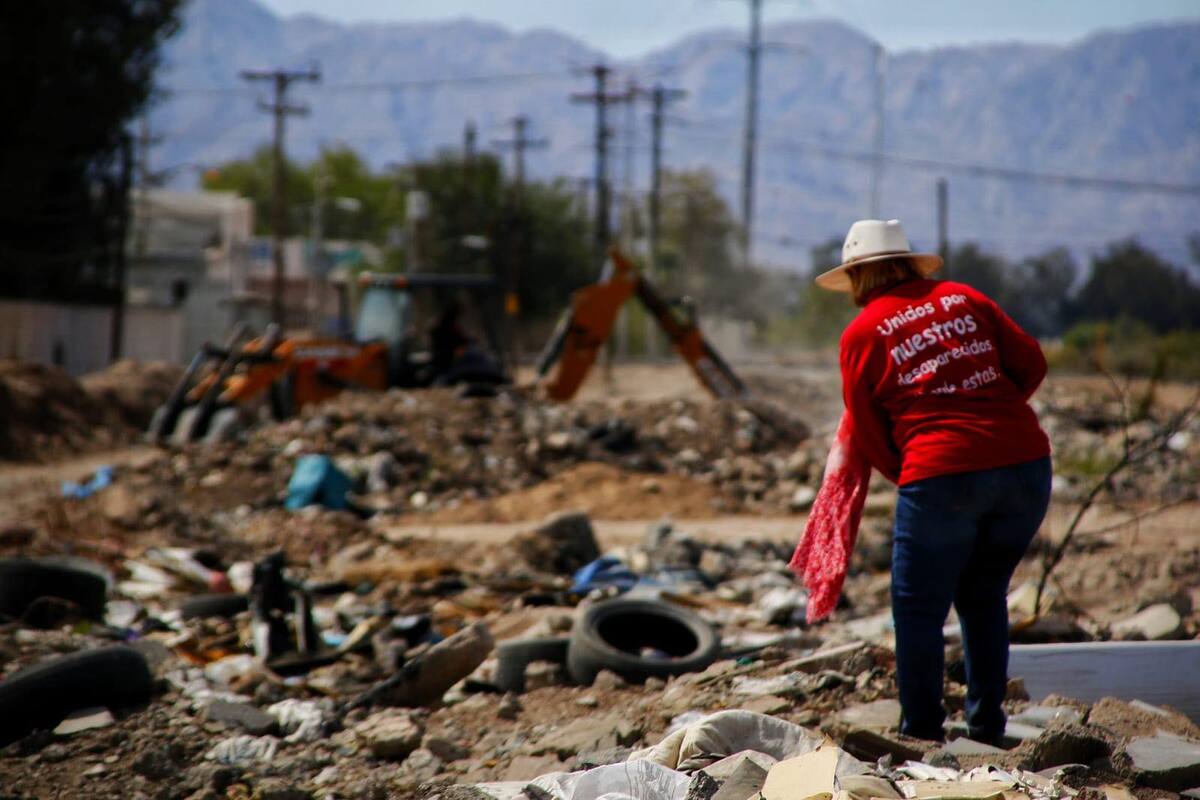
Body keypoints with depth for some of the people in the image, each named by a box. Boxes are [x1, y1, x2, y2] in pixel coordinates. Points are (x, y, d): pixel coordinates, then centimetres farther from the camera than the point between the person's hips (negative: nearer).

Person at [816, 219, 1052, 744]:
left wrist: (903, 474, 22)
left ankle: (921, 733, 10)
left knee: (919, 608, 8)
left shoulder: (862, 333, 5)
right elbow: (1031, 363, 13)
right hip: (1026, 463, 5)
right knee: (984, 597, 20)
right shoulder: (964, 300, 14)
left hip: (942, 476, -5)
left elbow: (867, 436, 7)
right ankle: (987, 728, 22)